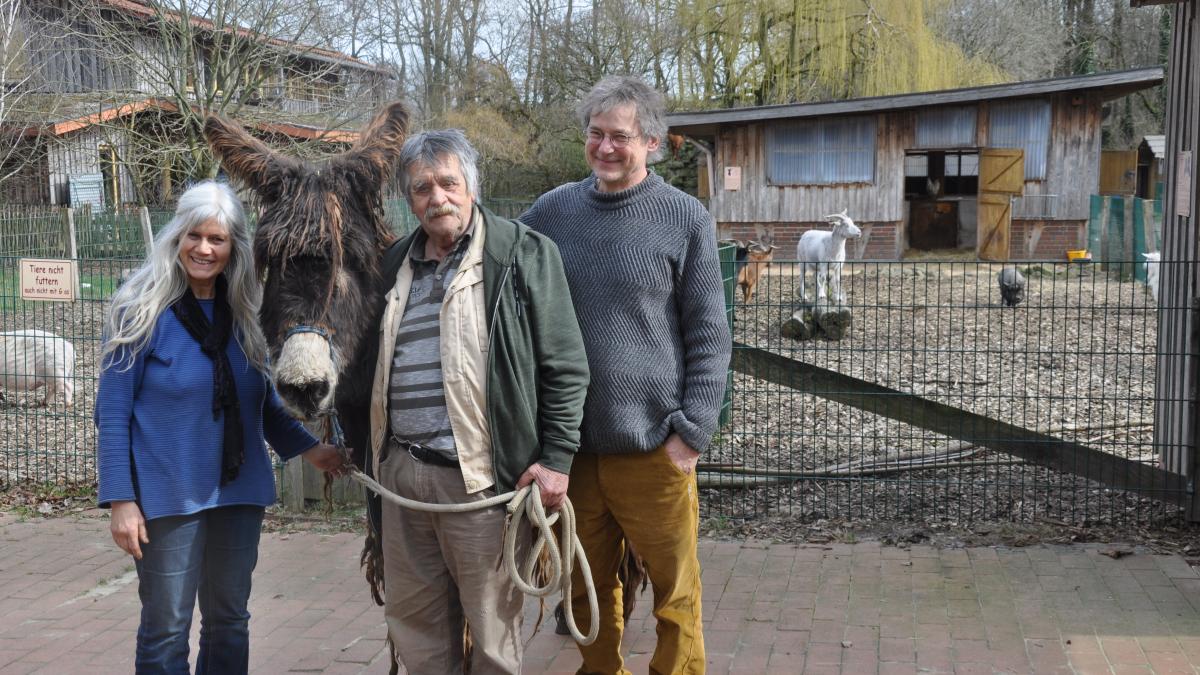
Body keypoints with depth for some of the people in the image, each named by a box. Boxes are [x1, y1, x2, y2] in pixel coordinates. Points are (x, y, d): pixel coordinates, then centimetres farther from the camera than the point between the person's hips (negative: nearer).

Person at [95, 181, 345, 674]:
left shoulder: (242, 314, 5)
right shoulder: (141, 313, -8)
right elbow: (113, 415, -9)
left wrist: (307, 448, 5)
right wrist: (120, 499, -14)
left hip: (240, 490, 5)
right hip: (169, 497, -5)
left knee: (230, 623, 15)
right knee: (166, 630, 3)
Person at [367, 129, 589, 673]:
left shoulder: (523, 254, -4)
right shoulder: (395, 265, 14)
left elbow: (565, 366, -6)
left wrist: (556, 459, -11)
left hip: (480, 478, -6)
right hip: (399, 474, 6)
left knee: (492, 631, 5)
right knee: (413, 622, 16)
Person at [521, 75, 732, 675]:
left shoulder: (685, 219, -3)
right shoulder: (552, 211, 5)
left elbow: (708, 337, -3)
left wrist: (692, 430, -9)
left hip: (652, 444, -3)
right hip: (570, 442, 3)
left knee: (675, 591, 5)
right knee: (589, 587, 15)